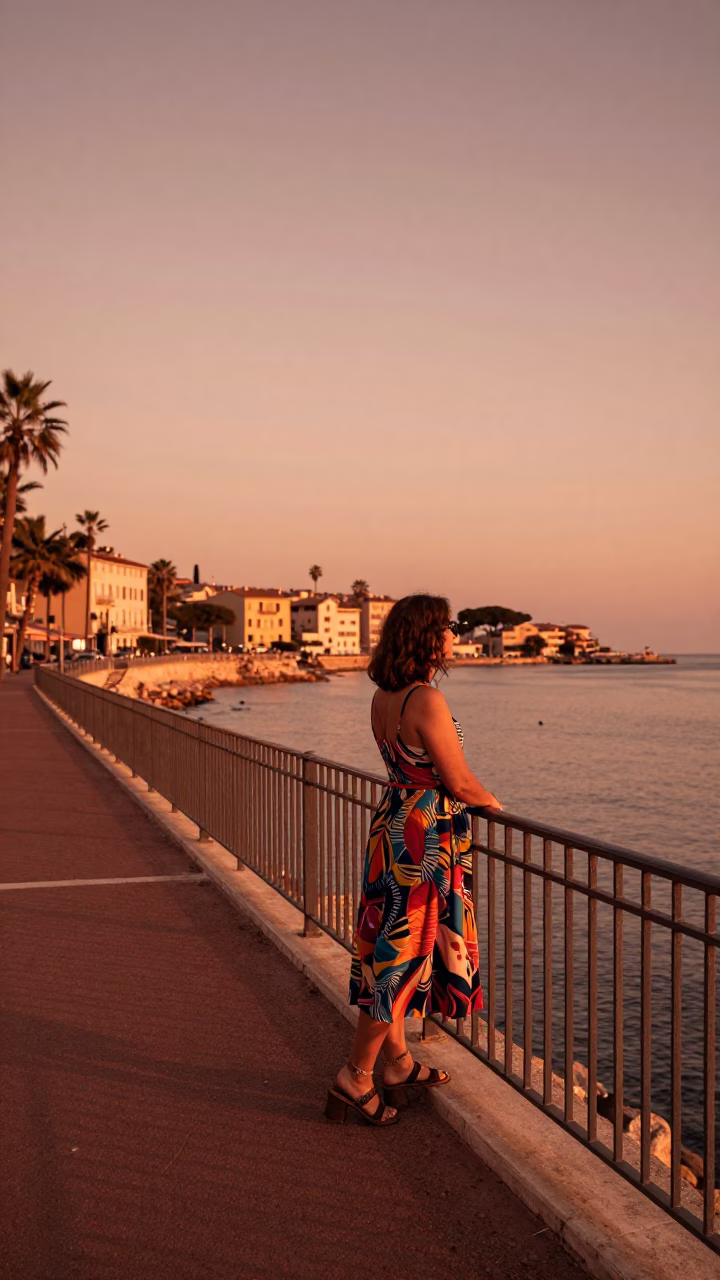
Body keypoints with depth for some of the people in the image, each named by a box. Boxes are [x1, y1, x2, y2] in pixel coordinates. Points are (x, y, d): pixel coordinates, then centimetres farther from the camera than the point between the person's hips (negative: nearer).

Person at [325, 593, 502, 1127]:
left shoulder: (382, 698, 5)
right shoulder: (427, 701, -22)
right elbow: (459, 782, -18)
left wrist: (473, 798, 20)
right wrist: (493, 803, 3)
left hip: (393, 823, 9)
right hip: (426, 840, -9)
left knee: (390, 948, 16)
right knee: (405, 955, 2)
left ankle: (399, 1063, 32)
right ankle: (356, 1078, 13)